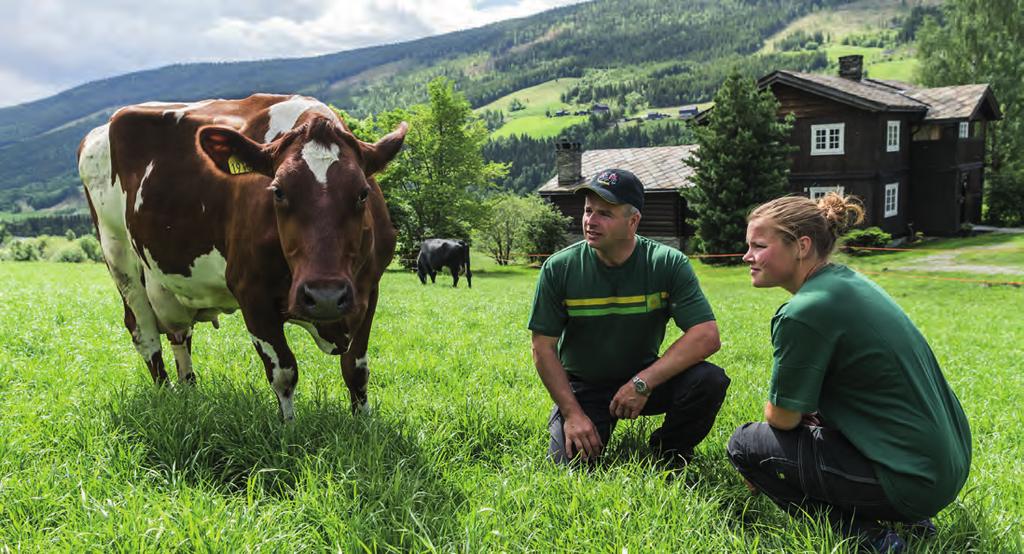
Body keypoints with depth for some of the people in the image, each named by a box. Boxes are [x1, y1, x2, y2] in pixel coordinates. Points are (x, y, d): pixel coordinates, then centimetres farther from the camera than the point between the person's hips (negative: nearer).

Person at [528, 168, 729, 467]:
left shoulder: (668, 264, -13)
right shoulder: (559, 268, -12)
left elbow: (707, 336, -20)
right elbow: (543, 348, -8)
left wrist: (643, 383, -26)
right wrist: (572, 412, -15)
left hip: (645, 380, 1)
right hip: (582, 388, 0)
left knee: (710, 380, -25)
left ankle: (667, 455, 1)